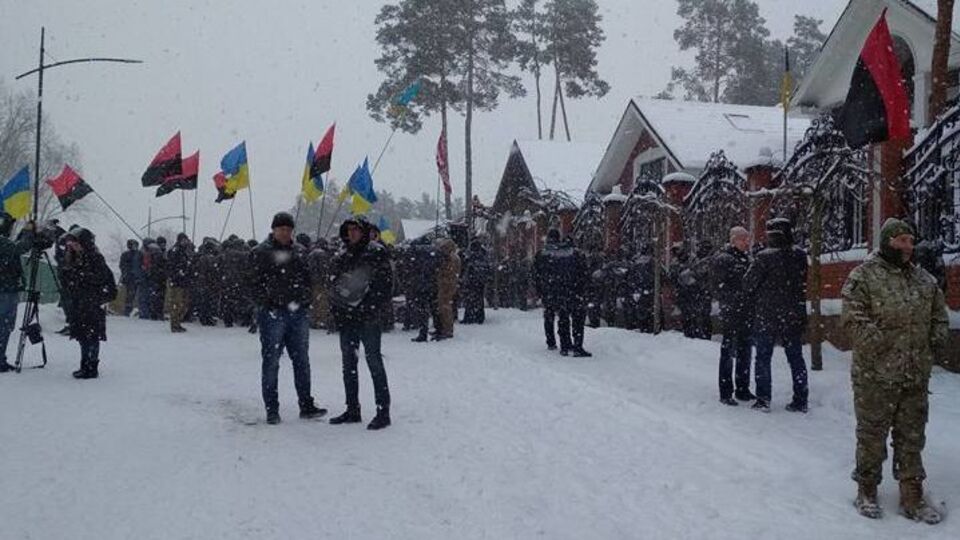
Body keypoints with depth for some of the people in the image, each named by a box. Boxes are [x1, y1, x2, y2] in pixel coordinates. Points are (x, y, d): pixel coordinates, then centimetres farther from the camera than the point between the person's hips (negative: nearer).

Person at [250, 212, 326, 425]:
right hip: (273, 313, -5)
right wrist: (266, 304, -14)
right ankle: (272, 410, 8)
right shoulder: (260, 253, -2)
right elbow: (256, 282, -6)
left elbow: (307, 278, 17)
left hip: (298, 313, 5)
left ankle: (306, 405, 18)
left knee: (302, 361, 10)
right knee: (271, 362, 1)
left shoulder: (299, 251, 13)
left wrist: (306, 301, 4)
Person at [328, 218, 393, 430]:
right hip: (346, 318, 6)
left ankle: (383, 411, -2)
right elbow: (333, 285, 18)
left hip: (368, 317, -6)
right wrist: (337, 311, 6)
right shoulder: (341, 257, 13)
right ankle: (352, 410, 21)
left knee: (374, 362, -5)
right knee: (348, 364, 11)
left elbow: (385, 284, -9)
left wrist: (368, 307, -14)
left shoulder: (376, 252, -4)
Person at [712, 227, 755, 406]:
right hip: (730, 314, -7)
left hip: (746, 314, 8)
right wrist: (736, 297, -21)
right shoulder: (723, 259, -7)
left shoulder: (746, 259, 15)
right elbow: (719, 288, -13)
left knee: (745, 353, 13)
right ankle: (726, 393, 2)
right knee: (729, 353, -3)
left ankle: (743, 389, 23)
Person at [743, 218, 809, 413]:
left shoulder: (765, 257, -15)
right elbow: (803, 285, 7)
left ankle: (763, 399, 6)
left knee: (763, 357, 8)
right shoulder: (800, 256, -1)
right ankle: (800, 400, 13)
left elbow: (748, 283, -8)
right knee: (796, 357, 12)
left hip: (767, 316, -4)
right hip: (794, 315, 4)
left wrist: (755, 300, 9)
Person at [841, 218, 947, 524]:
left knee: (912, 438, 12)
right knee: (872, 435, 6)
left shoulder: (925, 279, 12)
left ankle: (912, 498, 23)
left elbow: (939, 315, 21)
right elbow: (853, 316, -16)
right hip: (875, 375, -6)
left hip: (916, 376, 6)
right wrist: (880, 343, -20)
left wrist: (936, 340, 7)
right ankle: (867, 492, 21)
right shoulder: (864, 275, -8)